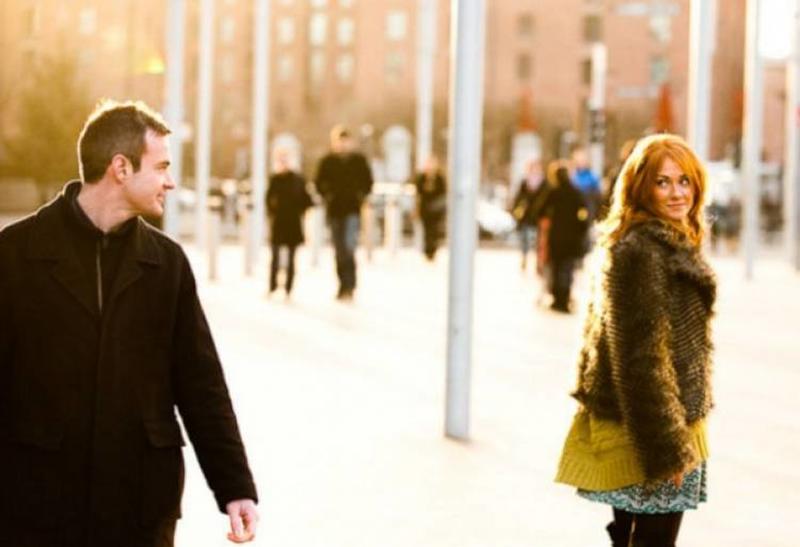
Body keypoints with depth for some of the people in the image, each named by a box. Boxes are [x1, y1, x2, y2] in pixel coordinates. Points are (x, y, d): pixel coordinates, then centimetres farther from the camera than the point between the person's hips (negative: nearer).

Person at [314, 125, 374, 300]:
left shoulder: (359, 160, 3)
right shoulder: (327, 161, 5)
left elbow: (368, 181, 9)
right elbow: (319, 182, 9)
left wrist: (361, 196, -4)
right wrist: (327, 196, -4)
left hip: (352, 209, -2)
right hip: (334, 209, 2)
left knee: (349, 245, -18)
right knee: (339, 249, 7)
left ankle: (349, 286, -19)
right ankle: (344, 286, 15)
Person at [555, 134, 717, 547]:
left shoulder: (668, 243, 14)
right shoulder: (641, 251, -19)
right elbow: (642, 356, -23)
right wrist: (668, 445, -21)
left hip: (632, 425, 10)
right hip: (652, 429, -10)